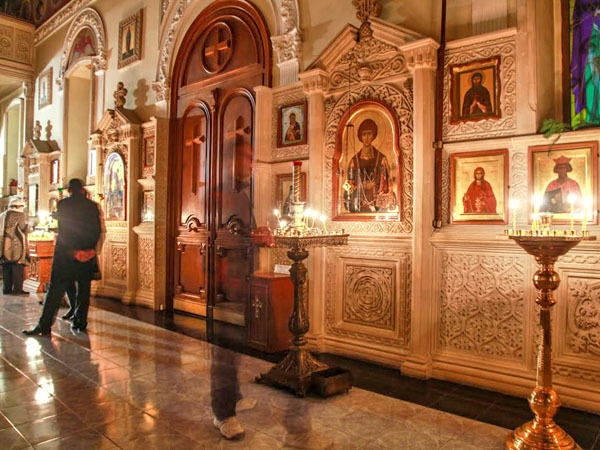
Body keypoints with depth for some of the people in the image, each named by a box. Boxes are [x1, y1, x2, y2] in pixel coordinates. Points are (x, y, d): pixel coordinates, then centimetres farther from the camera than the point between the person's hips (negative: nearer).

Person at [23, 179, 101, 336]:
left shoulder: (63, 204, -2)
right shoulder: (92, 206, 3)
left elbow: (62, 229, -5)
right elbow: (98, 230, 2)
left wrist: (70, 249, 1)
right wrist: (90, 247, 8)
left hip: (66, 252, -2)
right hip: (88, 252, 2)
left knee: (56, 288, 2)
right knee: (84, 289, 9)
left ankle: (45, 325, 2)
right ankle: (80, 322, 12)